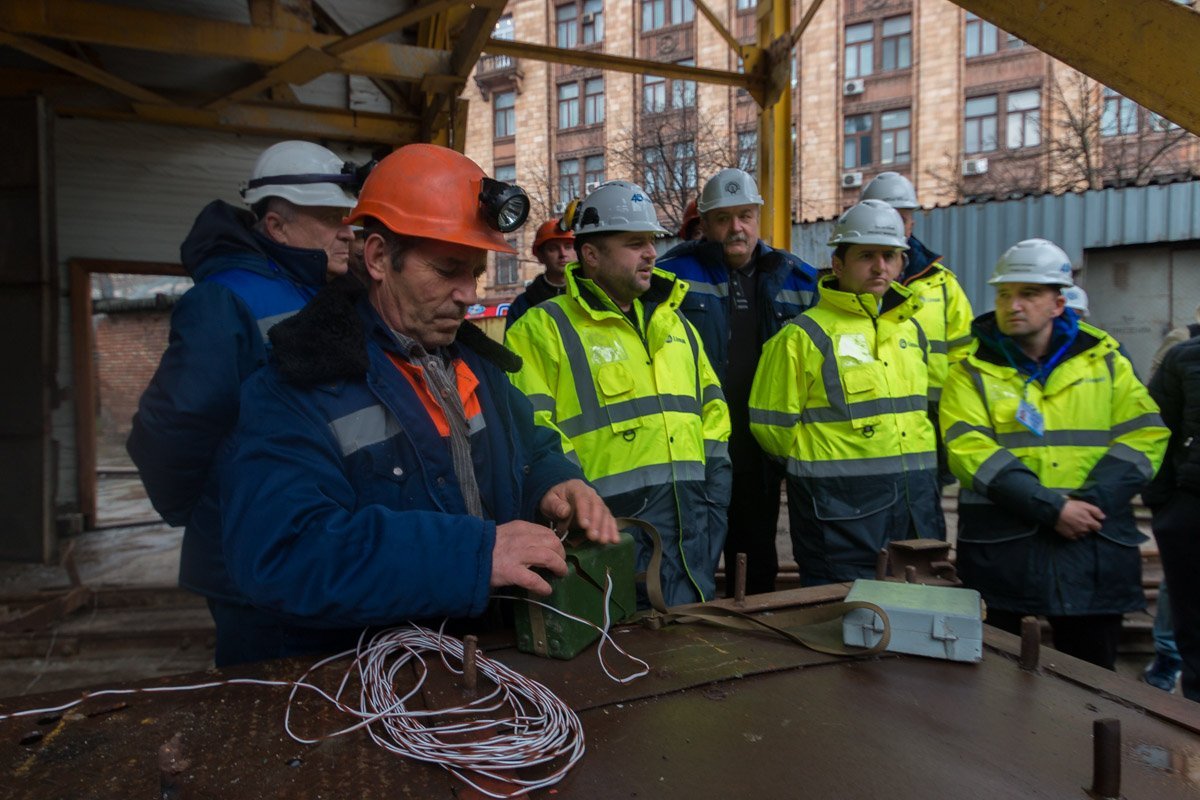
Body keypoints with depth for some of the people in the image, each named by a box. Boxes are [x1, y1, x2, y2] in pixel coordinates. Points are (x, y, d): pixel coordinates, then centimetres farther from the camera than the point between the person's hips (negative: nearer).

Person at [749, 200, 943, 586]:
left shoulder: (911, 330, 13)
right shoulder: (803, 336, -10)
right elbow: (772, 423, -9)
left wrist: (917, 466, 17)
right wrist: (821, 467, 1)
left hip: (917, 503, 7)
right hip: (841, 510, -7)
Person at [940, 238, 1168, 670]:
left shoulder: (1105, 362, 9)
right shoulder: (972, 372, 0)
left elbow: (1145, 434, 1)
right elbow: (971, 452, -12)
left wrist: (1095, 500, -14)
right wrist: (1050, 506, -20)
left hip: (1096, 547, 2)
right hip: (1003, 547, -2)